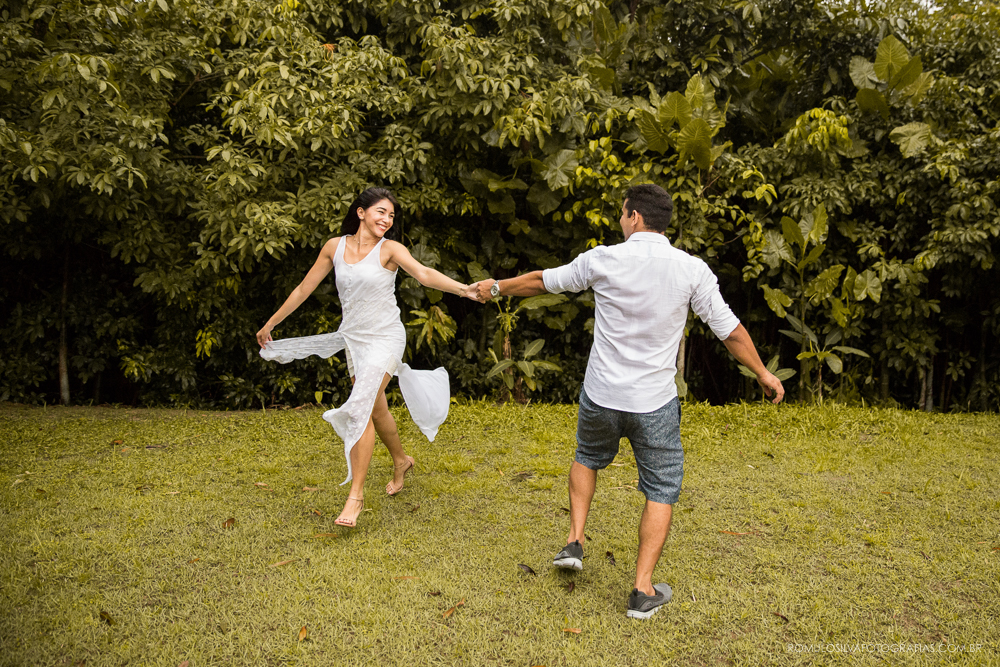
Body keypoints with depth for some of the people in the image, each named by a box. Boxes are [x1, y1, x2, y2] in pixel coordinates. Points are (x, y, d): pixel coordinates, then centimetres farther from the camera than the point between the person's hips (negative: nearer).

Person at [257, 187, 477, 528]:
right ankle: (401, 460, 43)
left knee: (359, 409, -16)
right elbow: (304, 288, 10)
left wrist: (464, 288, -42)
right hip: (353, 337, 5)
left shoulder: (389, 249, -9)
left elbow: (425, 274, -25)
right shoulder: (335, 246, 2)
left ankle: (356, 494, -9)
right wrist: (271, 323, 15)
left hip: (385, 337, -5)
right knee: (376, 408, 17)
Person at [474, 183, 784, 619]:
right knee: (661, 491, 12)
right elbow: (729, 329, 0)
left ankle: (574, 542, 26)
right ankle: (643, 591, 14)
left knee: (587, 458, 30)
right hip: (655, 403, -1)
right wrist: (762, 373, 16)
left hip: (600, 396, 1)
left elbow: (543, 281, 7)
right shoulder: (692, 269, -7)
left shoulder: (603, 260, -7)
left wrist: (497, 287, 25)